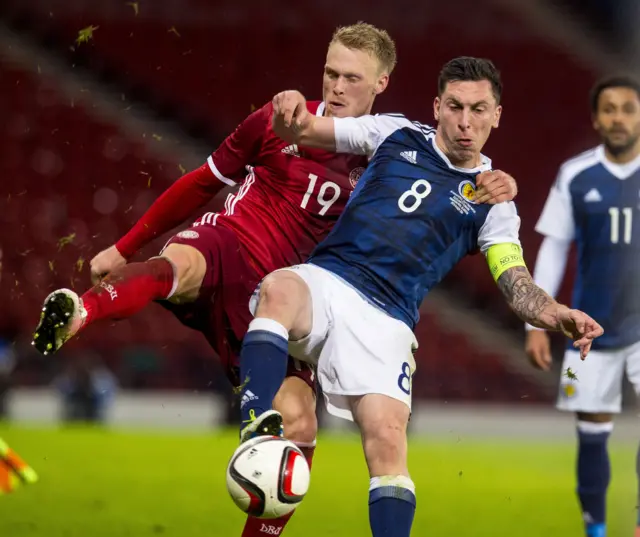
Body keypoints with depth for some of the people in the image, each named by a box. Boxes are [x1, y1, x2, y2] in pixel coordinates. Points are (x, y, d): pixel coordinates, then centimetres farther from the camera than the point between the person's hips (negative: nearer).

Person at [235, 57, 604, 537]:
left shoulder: (491, 201, 12)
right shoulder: (397, 135, 14)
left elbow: (517, 285, 4)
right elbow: (301, 131, 14)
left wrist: (559, 316, -19)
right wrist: (292, 114, -13)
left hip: (384, 321, 0)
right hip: (324, 280, 0)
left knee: (388, 439, -22)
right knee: (278, 291, -37)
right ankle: (259, 435, -53)